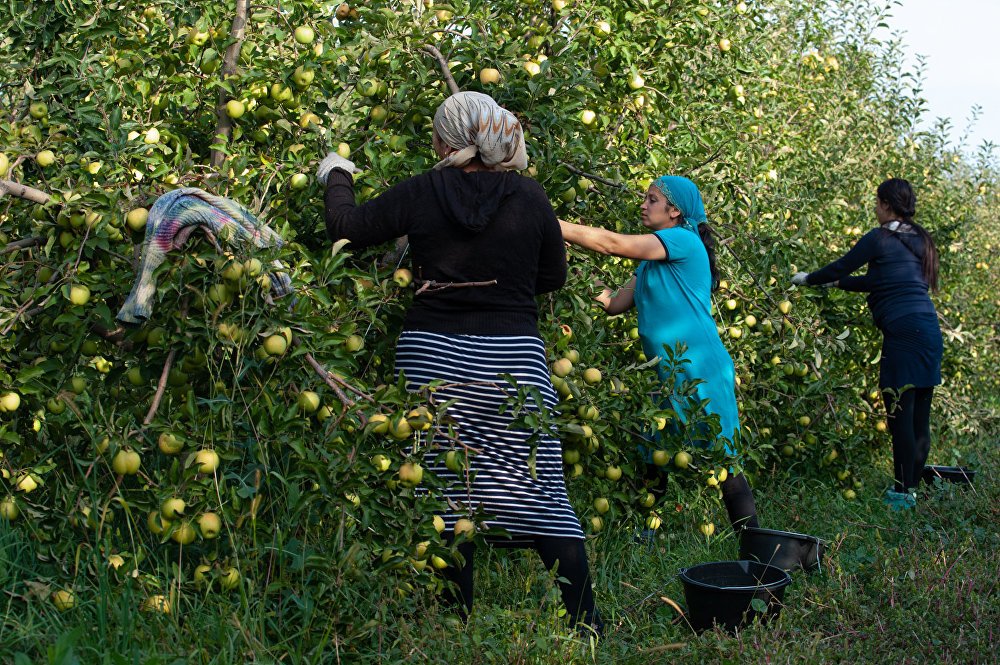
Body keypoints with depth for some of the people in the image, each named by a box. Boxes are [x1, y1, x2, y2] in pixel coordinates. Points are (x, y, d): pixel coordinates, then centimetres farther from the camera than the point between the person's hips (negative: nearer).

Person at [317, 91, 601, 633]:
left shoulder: (421, 193, -2)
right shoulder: (529, 197, -1)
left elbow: (345, 229, 6)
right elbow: (552, 277, 8)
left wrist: (336, 178, 24)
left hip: (432, 355, 0)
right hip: (512, 359, 0)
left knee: (447, 488, 10)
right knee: (540, 488, 6)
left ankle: (459, 621, 20)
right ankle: (585, 621, 10)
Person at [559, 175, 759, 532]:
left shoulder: (685, 240, -9)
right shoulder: (651, 261, 19)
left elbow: (612, 243, -14)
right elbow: (614, 303, 14)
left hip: (699, 372, -9)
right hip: (668, 376, 9)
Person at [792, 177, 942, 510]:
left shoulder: (880, 238, -5)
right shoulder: (918, 240, 19)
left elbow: (839, 267, 2)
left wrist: (807, 279, 19)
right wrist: (841, 283, 34)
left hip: (903, 330, -9)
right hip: (930, 330, 9)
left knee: (900, 414, -5)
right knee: (919, 416, 10)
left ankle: (903, 493, -2)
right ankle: (911, 485, 17)